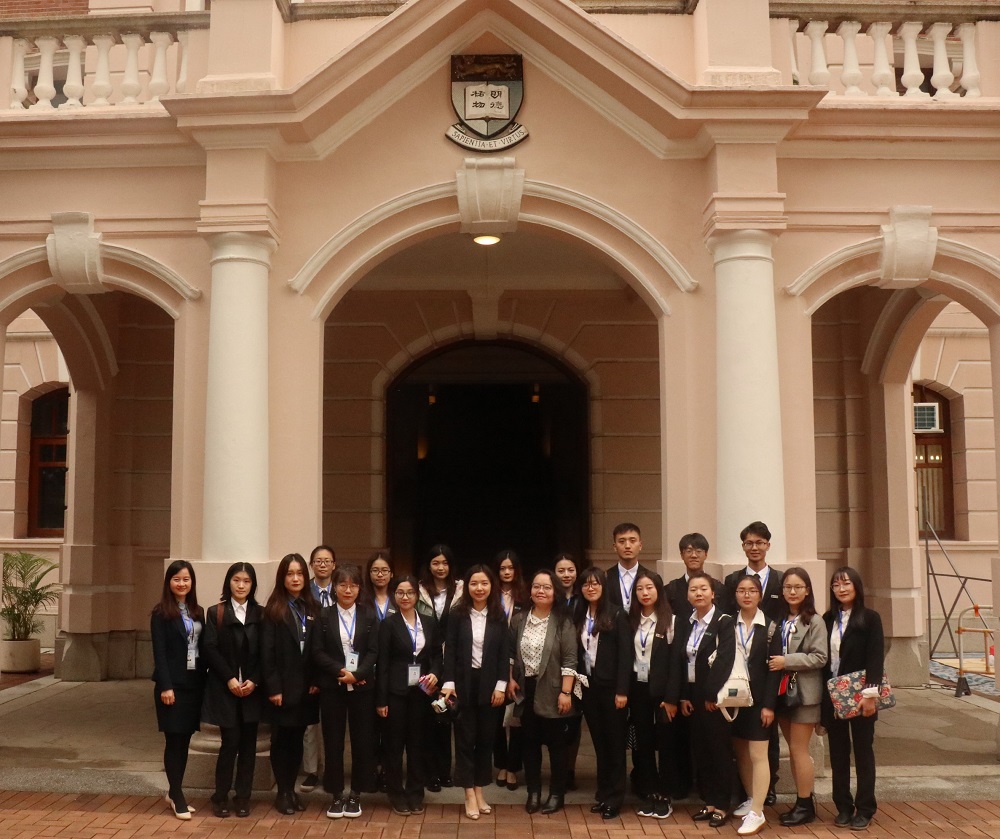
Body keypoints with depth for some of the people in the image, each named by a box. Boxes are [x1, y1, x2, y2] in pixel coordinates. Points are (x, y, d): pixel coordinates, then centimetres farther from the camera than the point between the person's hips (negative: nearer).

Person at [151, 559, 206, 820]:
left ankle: (174, 791, 21)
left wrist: (204, 681, 2)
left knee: (185, 739, 9)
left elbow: (202, 648, 8)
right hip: (172, 684, -5)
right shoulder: (161, 613, -6)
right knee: (174, 739, 0)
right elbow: (159, 652, -11)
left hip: (194, 683, 5)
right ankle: (177, 795, 9)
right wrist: (165, 686, -16)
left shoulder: (198, 612, 10)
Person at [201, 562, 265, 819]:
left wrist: (254, 681, -10)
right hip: (225, 688, -2)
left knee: (248, 743, 4)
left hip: (252, 689, 2)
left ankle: (243, 797, 13)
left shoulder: (260, 614, 8)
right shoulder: (216, 613, 3)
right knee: (230, 742, -6)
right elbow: (210, 649, -5)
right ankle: (221, 797, 9)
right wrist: (229, 679, -14)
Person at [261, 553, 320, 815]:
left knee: (297, 740, 11)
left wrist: (316, 681, -3)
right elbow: (267, 653, -9)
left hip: (305, 687, 4)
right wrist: (273, 688, -14)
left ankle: (292, 789, 20)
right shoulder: (273, 610, -4)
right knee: (281, 740, 4)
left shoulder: (312, 609, 8)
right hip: (282, 687, -4)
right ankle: (282, 792, 14)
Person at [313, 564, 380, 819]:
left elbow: (373, 651, -1)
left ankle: (355, 794, 15)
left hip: (362, 686, 0)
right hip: (332, 687, 0)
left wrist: (357, 673, -16)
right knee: (333, 741, 4)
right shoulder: (324, 616, 3)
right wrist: (340, 671, -15)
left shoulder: (369, 615, 5)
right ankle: (336, 794, 15)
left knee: (362, 740, 3)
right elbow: (317, 652, -3)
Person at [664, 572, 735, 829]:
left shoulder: (724, 623, -7)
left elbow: (725, 661, -16)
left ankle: (721, 806, 10)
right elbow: (677, 662, 6)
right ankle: (709, 802, 19)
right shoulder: (685, 625, 10)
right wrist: (680, 697, -2)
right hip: (692, 696, 6)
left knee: (720, 750, 1)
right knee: (701, 751, 10)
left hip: (715, 697, -5)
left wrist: (711, 695, -18)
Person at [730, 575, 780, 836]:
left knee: (757, 755, -4)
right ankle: (751, 799, 26)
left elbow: (773, 667, -7)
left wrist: (769, 704, -11)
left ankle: (757, 812, -1)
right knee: (741, 753, 12)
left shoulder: (770, 626, -4)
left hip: (758, 698, -4)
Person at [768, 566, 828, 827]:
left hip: (804, 692, -6)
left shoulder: (814, 621, -11)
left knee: (799, 750, -2)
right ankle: (801, 801, 21)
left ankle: (806, 805, 9)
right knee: (793, 750, 12)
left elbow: (819, 657, -15)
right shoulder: (780, 620, 7)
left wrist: (787, 661, -18)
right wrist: (773, 663, -2)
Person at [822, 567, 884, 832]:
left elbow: (876, 658, -10)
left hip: (859, 695, -4)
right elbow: (823, 658, 6)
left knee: (863, 752, 6)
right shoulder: (828, 619, 6)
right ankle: (843, 807, 17)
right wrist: (824, 696, 2)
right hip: (832, 695, 4)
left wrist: (870, 694, -18)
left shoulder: (870, 618, -5)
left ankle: (864, 809, 13)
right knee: (838, 753, 9)